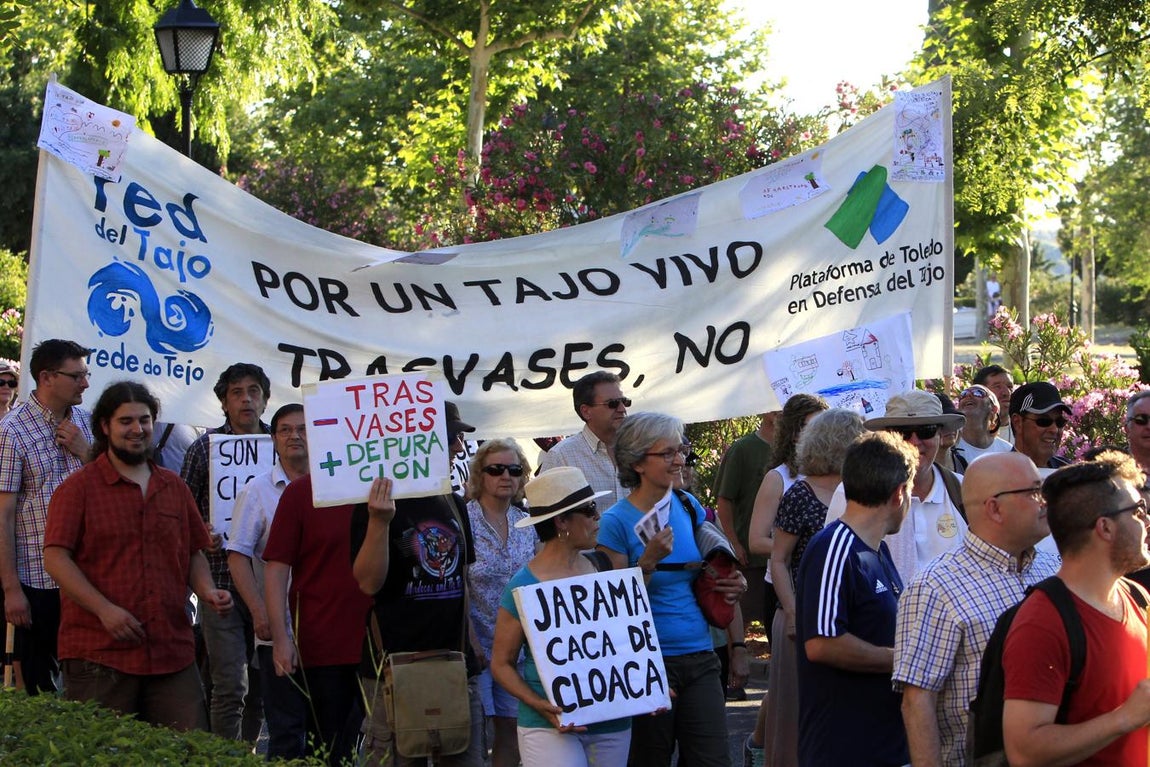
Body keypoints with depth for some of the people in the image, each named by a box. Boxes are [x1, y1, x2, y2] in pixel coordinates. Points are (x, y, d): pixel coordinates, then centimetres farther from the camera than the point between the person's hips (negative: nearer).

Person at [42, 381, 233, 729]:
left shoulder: (174, 487, 19)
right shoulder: (78, 488, 1)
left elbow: (193, 554, 25)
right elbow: (55, 557, -7)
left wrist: (206, 591, 3)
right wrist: (104, 609, -16)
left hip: (173, 652, 4)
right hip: (99, 654, -4)